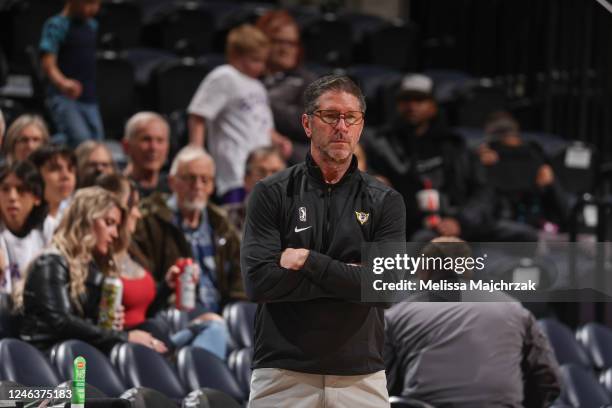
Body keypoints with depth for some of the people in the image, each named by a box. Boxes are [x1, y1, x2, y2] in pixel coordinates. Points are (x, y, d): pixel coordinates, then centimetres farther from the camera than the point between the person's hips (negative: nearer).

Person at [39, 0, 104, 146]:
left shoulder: (93, 27, 16)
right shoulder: (56, 26, -5)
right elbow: (48, 63, -17)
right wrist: (63, 83, -34)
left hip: (91, 99, 7)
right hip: (64, 97, -7)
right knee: (81, 139, -25)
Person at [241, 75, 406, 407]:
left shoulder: (385, 202, 7)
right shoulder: (272, 194, 3)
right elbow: (259, 281, -9)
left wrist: (307, 261, -9)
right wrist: (347, 276, -8)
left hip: (361, 378, 1)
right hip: (283, 376, -1)